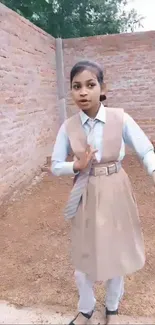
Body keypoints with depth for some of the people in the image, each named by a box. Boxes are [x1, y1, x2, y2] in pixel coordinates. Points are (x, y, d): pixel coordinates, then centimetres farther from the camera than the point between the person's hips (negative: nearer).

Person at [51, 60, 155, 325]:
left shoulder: (120, 119, -12)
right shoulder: (68, 127, -7)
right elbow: (55, 166, -1)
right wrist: (77, 166, -20)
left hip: (115, 195, -1)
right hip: (85, 198, 1)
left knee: (115, 253, 16)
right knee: (83, 255, 14)